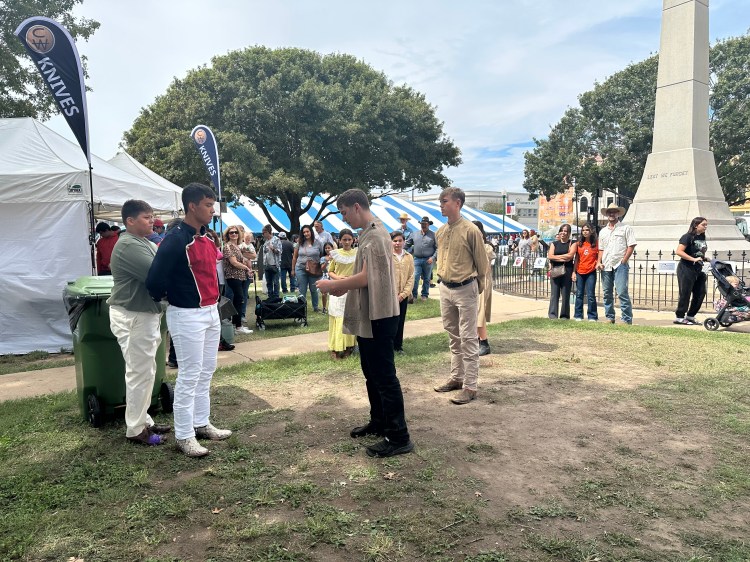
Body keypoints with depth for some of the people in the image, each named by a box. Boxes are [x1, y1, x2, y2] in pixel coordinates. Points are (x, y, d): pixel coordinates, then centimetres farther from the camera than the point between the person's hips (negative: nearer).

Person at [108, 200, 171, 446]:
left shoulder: (145, 243, 14)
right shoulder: (129, 246, -19)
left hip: (145, 314, 10)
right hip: (133, 317, -10)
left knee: (145, 372, 17)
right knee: (139, 373, -2)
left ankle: (143, 420, 29)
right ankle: (135, 430, 10)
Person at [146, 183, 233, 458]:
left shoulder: (206, 237, 8)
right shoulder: (175, 241, -19)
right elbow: (154, 281, -18)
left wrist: (213, 300, 10)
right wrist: (169, 298, 0)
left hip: (211, 312, 8)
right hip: (187, 317, -8)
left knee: (206, 373, 16)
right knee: (189, 376, 0)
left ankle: (201, 423, 30)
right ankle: (184, 436, 12)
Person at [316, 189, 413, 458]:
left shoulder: (375, 235, -17)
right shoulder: (370, 233, 15)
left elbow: (366, 277, -24)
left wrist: (334, 284, -13)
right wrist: (343, 286, 8)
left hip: (378, 317, -11)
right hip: (369, 316, 11)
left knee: (384, 377, -5)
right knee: (371, 373, 19)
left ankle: (399, 438, 3)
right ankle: (379, 422, 33)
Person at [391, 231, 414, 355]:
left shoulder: (409, 257, 4)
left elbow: (411, 277, 3)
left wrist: (403, 294, -7)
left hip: (403, 296, 3)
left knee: (401, 321, 9)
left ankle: (398, 346, 21)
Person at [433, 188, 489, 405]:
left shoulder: (471, 231, -13)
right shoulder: (440, 231, 7)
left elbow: (482, 263, -6)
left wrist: (478, 288, 4)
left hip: (465, 289, -7)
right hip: (445, 289, 7)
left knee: (468, 339, -1)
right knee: (454, 337, 17)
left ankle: (470, 386, 5)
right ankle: (456, 378, 29)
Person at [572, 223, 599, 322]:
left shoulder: (596, 244, 0)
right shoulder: (579, 244, 9)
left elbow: (599, 257, 5)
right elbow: (576, 259, 10)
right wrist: (574, 272, 6)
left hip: (591, 273, -3)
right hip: (579, 273, 3)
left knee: (591, 295, -3)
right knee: (579, 295, 7)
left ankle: (592, 316, 6)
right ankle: (578, 316, 14)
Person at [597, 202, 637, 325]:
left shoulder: (626, 228, 4)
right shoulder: (603, 231, 19)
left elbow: (631, 246, -3)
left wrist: (623, 261, -10)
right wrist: (599, 262, 6)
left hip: (620, 265, -5)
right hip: (605, 266, 5)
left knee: (622, 292, -13)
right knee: (607, 293, 8)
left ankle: (627, 319, -8)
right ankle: (610, 318, 18)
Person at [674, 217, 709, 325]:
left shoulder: (702, 237, 13)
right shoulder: (687, 237, -10)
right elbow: (679, 251, -19)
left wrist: (704, 258, 6)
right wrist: (693, 259, -22)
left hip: (698, 270, 8)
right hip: (686, 269, -8)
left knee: (700, 294, 8)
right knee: (685, 294, -4)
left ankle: (690, 316, 20)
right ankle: (679, 317, 6)